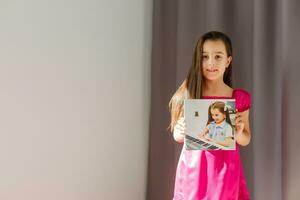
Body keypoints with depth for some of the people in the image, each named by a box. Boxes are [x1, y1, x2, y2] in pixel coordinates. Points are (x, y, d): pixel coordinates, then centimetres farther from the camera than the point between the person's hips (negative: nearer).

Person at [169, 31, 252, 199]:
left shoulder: (240, 98, -2)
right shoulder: (187, 95, -3)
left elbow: (246, 140, 8)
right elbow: (178, 136, 7)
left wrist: (238, 133, -13)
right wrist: (181, 132, -15)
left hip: (225, 170, 0)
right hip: (193, 168, 0)